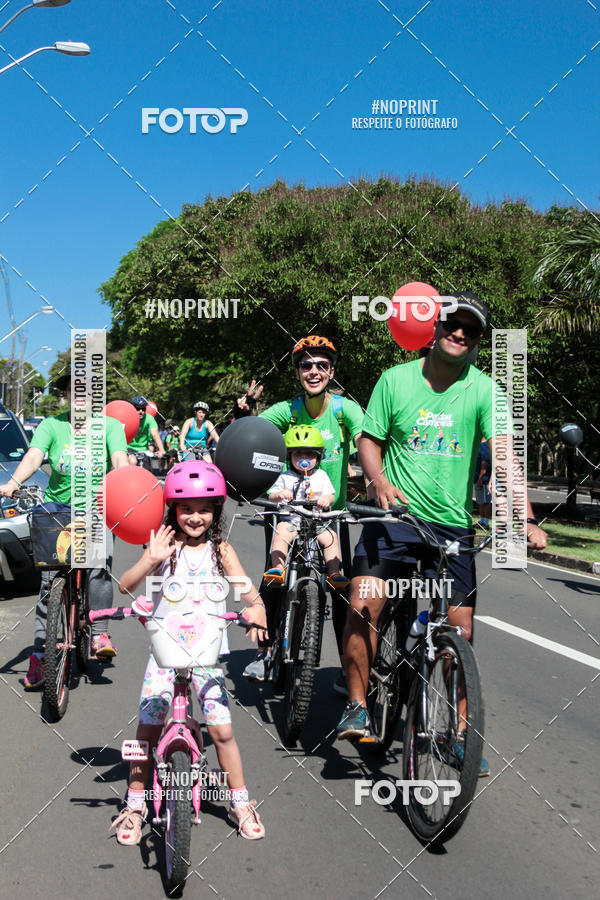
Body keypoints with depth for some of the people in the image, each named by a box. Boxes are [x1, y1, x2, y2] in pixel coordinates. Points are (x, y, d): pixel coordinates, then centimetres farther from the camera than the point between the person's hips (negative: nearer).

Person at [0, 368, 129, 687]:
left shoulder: (110, 426, 2)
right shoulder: (52, 425, 2)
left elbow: (120, 460, -14)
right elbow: (33, 457, -14)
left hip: (96, 508, 0)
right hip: (57, 506, 0)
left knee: (101, 562, -25)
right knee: (49, 577, -6)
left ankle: (98, 633, -13)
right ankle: (40, 652, -1)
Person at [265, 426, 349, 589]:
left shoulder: (321, 476, 12)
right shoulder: (285, 477, 8)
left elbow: (331, 495, 5)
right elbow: (271, 495, 5)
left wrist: (326, 499, -19)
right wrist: (280, 494, -19)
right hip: (291, 520, -1)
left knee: (331, 537, -20)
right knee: (281, 531, -30)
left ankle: (334, 573, -17)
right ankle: (278, 567, -35)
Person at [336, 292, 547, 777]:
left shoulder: (483, 388, -5)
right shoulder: (396, 379, -1)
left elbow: (503, 452, -14)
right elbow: (370, 439, 5)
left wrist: (526, 520, -25)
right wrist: (379, 480, -16)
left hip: (453, 524, 0)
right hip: (395, 516, 0)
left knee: (460, 627, 1)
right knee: (363, 603, -17)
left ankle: (458, 734, 17)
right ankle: (357, 706, 3)